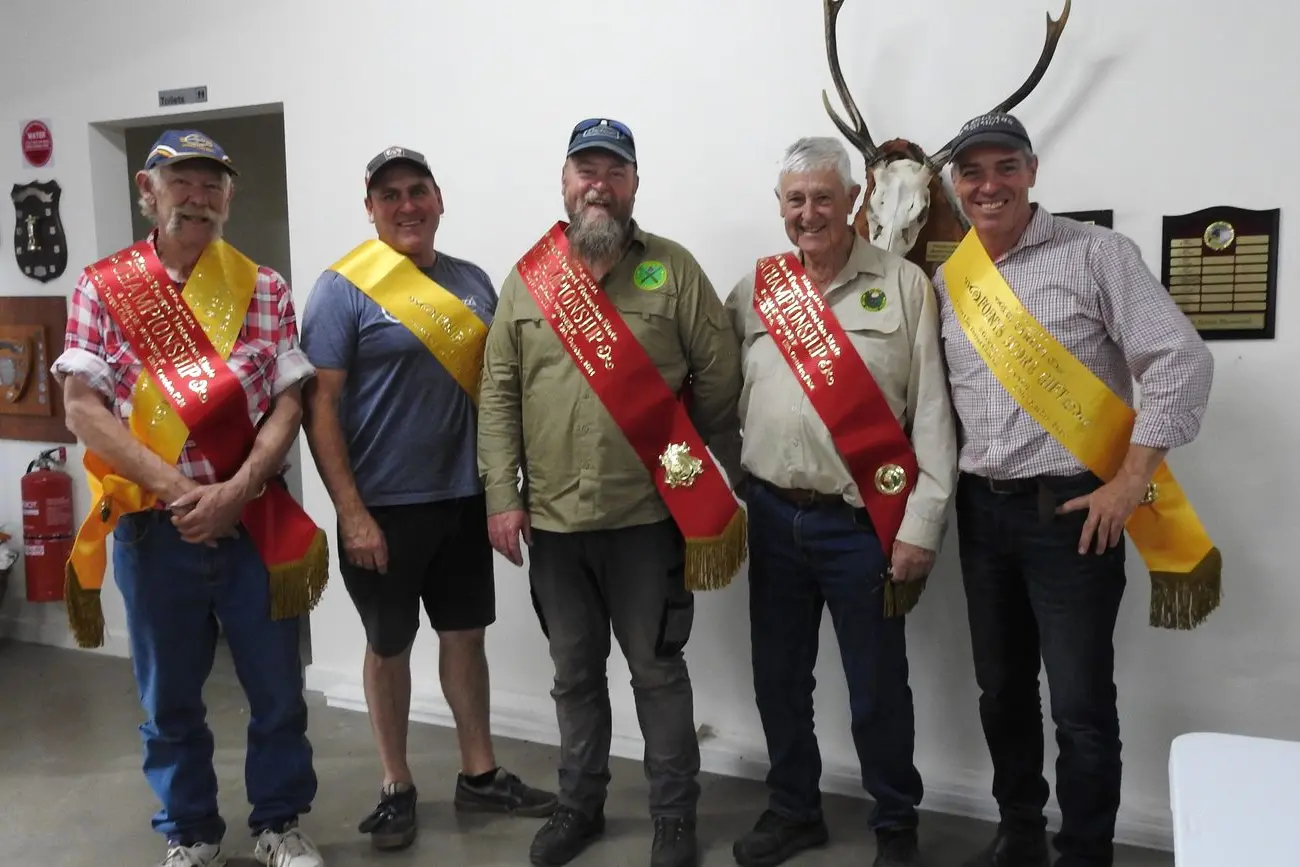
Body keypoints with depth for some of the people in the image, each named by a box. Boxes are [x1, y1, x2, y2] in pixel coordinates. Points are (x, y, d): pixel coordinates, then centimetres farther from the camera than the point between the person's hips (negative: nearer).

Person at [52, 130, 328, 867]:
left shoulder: (265, 288, 4)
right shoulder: (102, 289, 3)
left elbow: (288, 404, -1)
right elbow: (83, 409, -5)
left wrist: (235, 490, -15)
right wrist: (178, 488, -16)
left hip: (256, 521, 1)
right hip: (151, 525, 0)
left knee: (277, 690, 8)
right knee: (170, 699, 12)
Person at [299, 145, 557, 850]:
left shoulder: (473, 282, 8)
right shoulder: (343, 288, -8)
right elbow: (319, 405, -11)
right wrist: (351, 512, -17)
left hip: (464, 496, 5)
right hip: (384, 504, -4)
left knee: (465, 634, 14)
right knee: (389, 645, 10)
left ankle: (479, 774, 30)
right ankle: (397, 787, 27)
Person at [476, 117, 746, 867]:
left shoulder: (673, 268, -1)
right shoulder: (527, 277, 6)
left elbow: (719, 376, -1)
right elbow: (498, 394, 4)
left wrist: (684, 455, 4)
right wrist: (503, 495, -1)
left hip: (649, 515, -3)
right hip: (553, 519, 3)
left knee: (658, 671, 8)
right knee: (575, 673, 17)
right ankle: (581, 805, 34)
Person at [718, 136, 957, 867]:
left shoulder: (904, 285, -4)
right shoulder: (754, 289, 7)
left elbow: (933, 415, -7)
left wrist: (921, 526, -10)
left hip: (861, 522, -3)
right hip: (772, 515, 4)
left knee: (877, 687, 7)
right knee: (779, 676, 15)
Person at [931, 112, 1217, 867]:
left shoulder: (1095, 252, -8)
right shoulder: (949, 279, 8)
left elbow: (1183, 362, -13)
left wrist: (1130, 481, -15)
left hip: (1072, 510, -5)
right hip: (981, 511, 6)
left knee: (1080, 706, -1)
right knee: (1002, 691, 16)